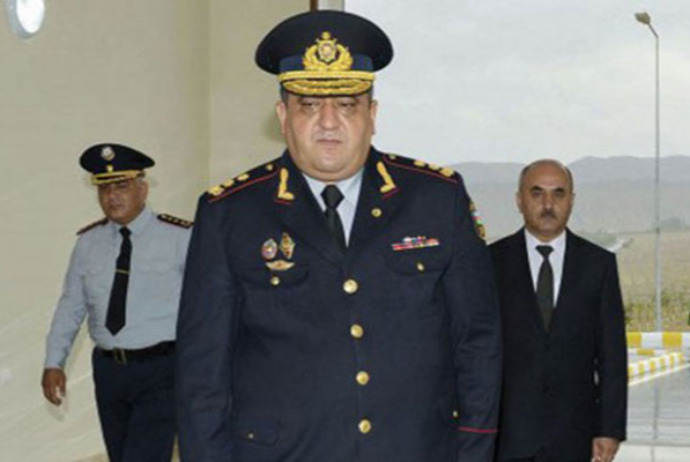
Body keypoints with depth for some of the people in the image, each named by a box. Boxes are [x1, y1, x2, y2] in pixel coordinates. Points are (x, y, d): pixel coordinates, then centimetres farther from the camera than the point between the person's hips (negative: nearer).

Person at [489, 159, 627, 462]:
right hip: (506, 432, -1)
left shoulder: (599, 264, 5)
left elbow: (612, 354, 3)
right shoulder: (493, 262, 2)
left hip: (571, 437, 1)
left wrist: (611, 428, -2)